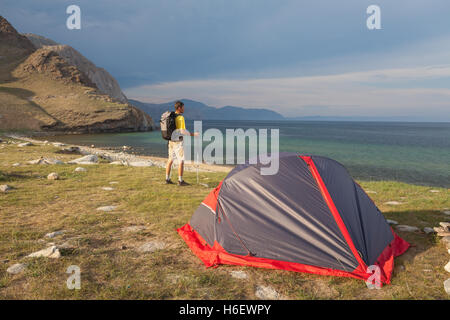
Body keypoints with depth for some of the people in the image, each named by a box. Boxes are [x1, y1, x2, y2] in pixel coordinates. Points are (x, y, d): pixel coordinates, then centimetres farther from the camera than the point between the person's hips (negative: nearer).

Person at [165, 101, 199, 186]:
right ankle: (180, 181, -1)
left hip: (171, 141, 8)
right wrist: (192, 134, -13)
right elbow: (182, 131, -22)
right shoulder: (180, 117, -16)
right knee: (181, 161, -3)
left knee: (170, 160, 13)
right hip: (178, 141, -8)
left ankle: (167, 179, 18)